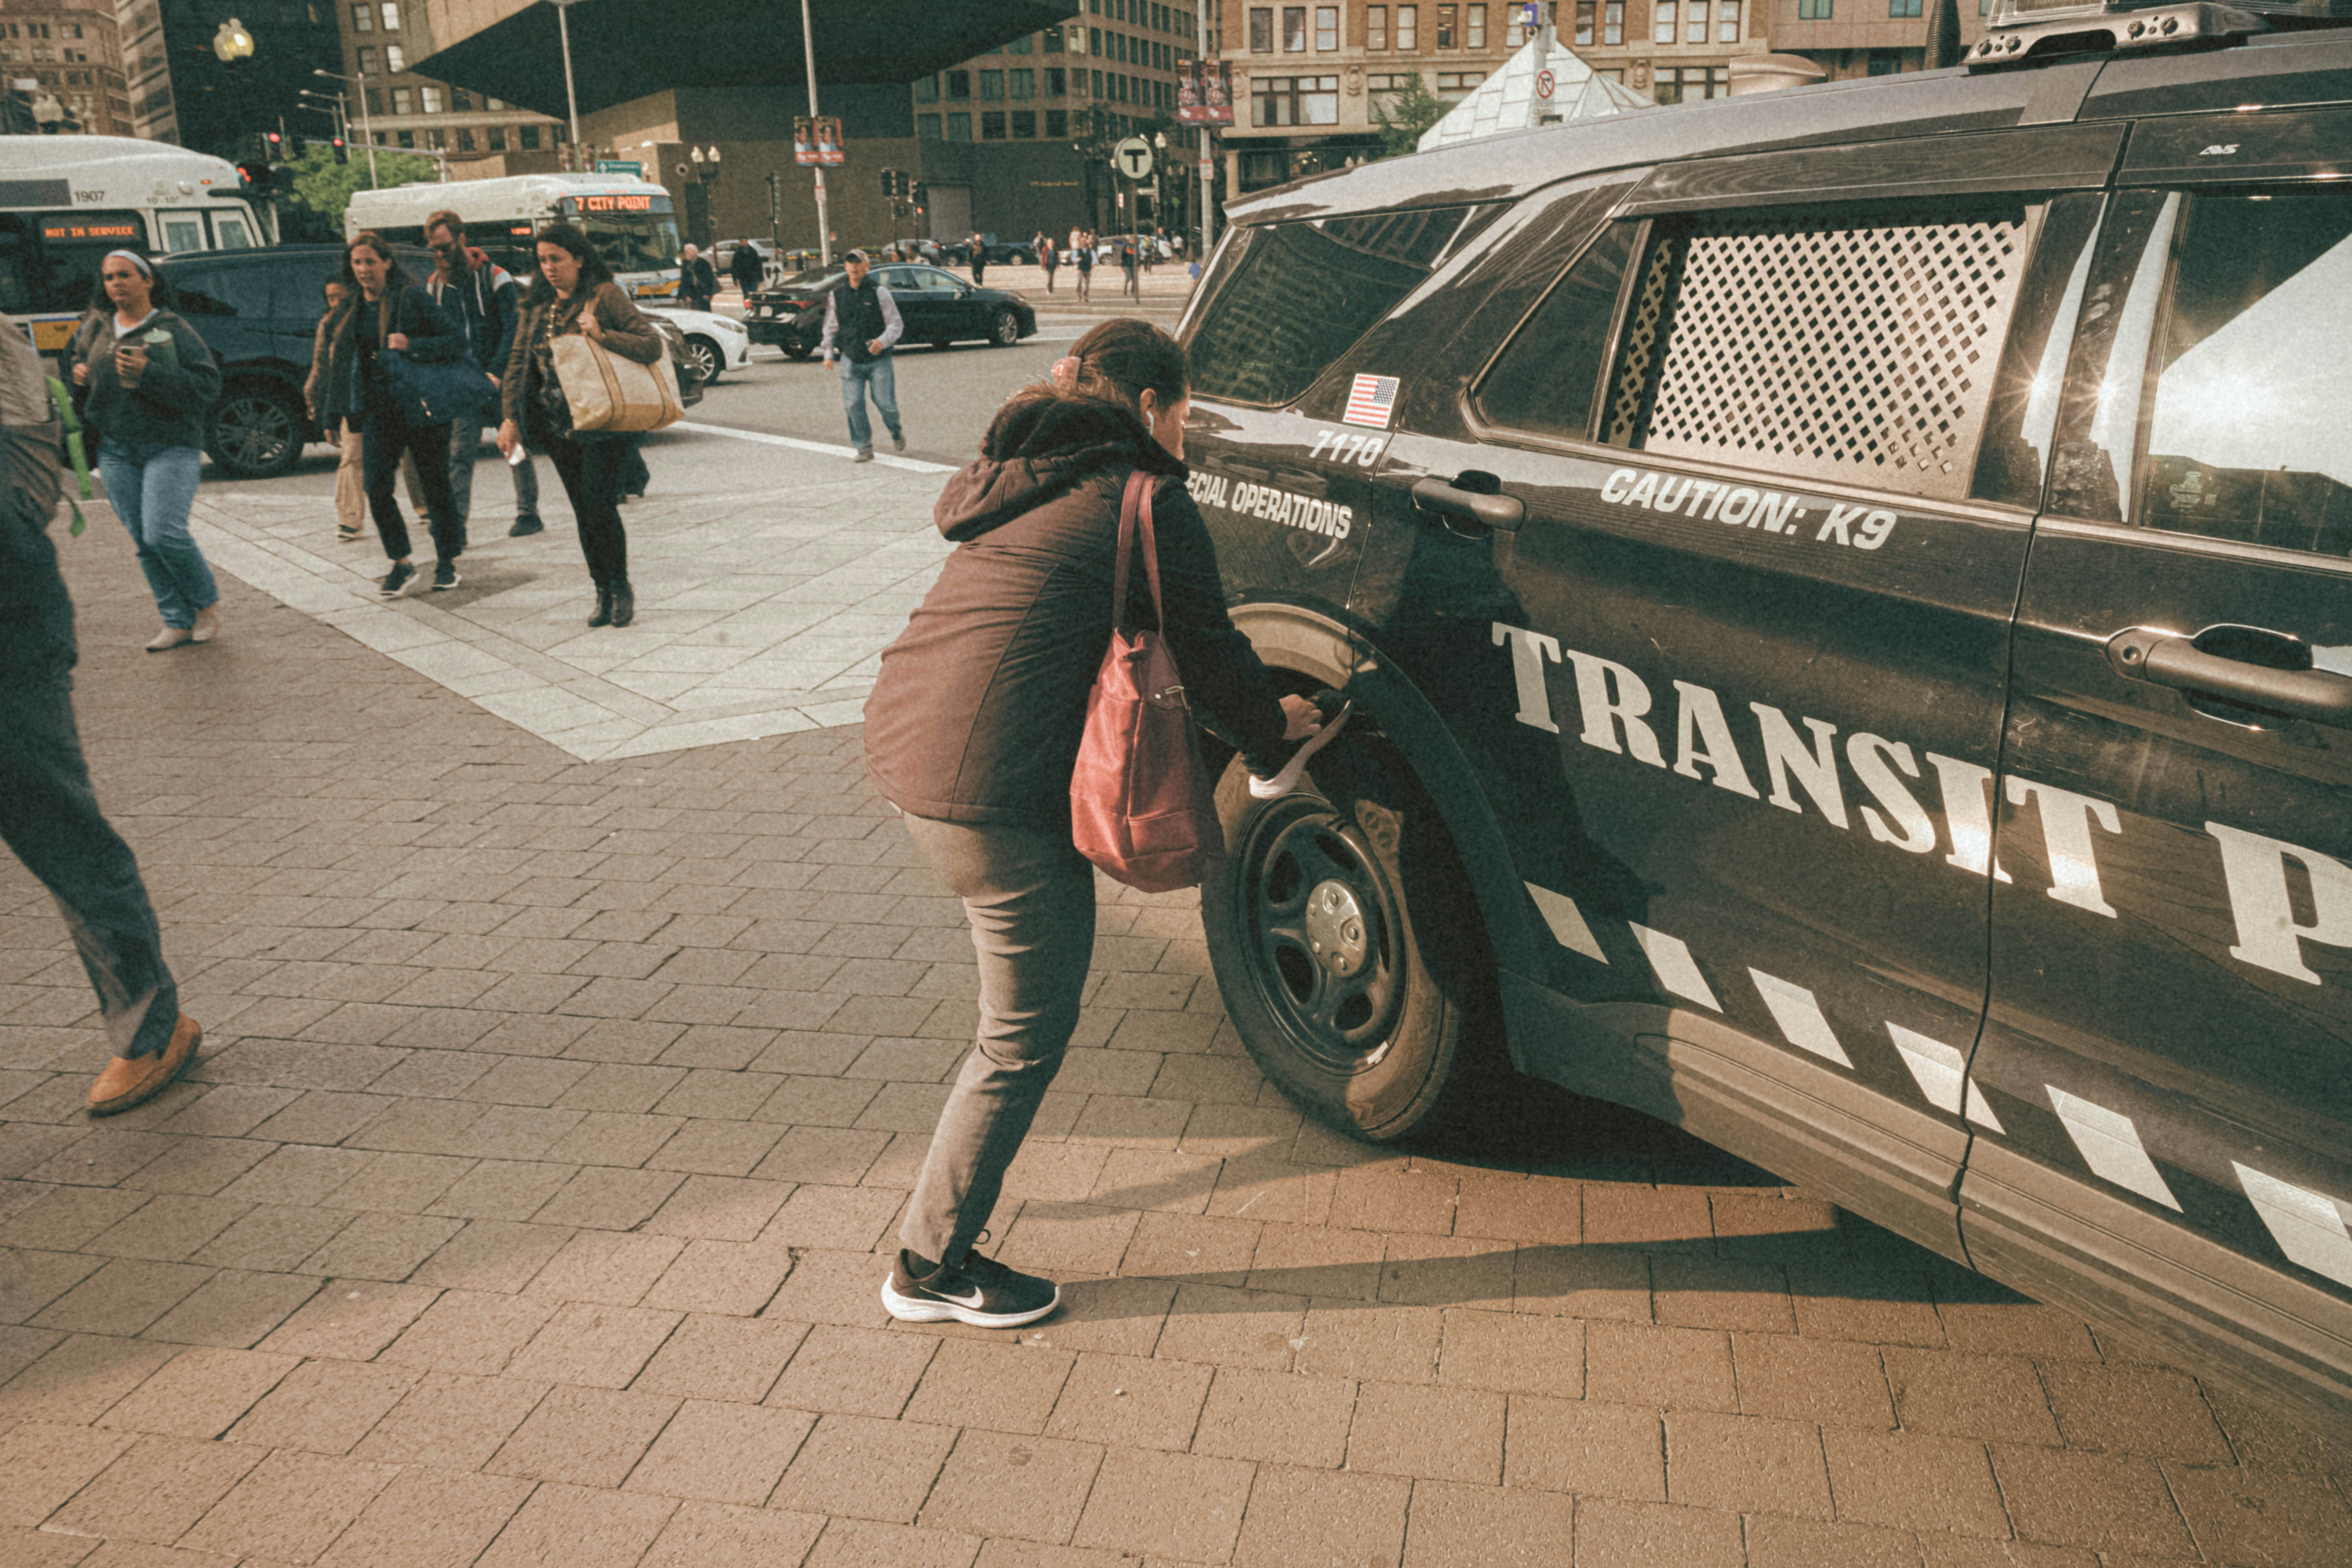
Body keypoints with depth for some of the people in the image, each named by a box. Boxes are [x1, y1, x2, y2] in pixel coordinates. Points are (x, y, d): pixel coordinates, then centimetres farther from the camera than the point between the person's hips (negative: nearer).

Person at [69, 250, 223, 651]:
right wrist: (77, 377, 2)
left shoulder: (174, 330, -4)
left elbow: (208, 384, -12)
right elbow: (78, 367, 27)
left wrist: (149, 374, -21)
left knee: (164, 533, -16)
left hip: (171, 448, -5)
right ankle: (178, 622, 10)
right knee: (144, 542, 3)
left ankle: (208, 603, 6)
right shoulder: (96, 331, 12)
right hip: (117, 453, 5)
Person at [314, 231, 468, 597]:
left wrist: (412, 345, -23)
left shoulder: (413, 299, -6)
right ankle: (401, 563, 9)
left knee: (435, 485, 3)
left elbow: (457, 341, -11)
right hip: (379, 411, 5)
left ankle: (447, 562, 17)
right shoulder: (350, 309, 11)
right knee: (377, 487, -5)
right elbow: (339, 356, 26)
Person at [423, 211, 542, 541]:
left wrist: (496, 373, -18)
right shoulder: (434, 285, 10)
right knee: (459, 453, -5)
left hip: (500, 380, -3)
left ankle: (529, 515, 15)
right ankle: (456, 523, -8)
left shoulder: (494, 277, -5)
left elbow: (513, 330, -9)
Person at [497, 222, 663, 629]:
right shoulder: (538, 306, 12)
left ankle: (621, 587, 6)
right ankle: (604, 593, 14)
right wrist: (510, 417, 6)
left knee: (599, 504, -12)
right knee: (583, 510, 6)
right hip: (557, 425, 5)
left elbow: (652, 345, -10)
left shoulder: (605, 296, -5)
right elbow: (518, 363, 14)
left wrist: (603, 335, -23)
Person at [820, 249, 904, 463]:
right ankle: (865, 448, 5)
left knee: (886, 403, -3)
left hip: (878, 360, -2)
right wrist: (829, 353, 6)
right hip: (851, 361, 3)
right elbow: (831, 327, 17)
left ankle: (896, 432, 29)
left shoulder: (879, 292, -3)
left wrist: (883, 341, -22)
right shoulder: (836, 295, 7)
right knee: (853, 405, -7)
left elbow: (896, 323, -4)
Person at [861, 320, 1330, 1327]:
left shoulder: (1022, 480, 21)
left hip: (902, 742, 10)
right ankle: (931, 1265, 15)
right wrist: (1274, 743, 19)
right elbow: (1208, 652, -1)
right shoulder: (1144, 499, -6)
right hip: (992, 782, -10)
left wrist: (1258, 712, 28)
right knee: (1028, 1029, 4)